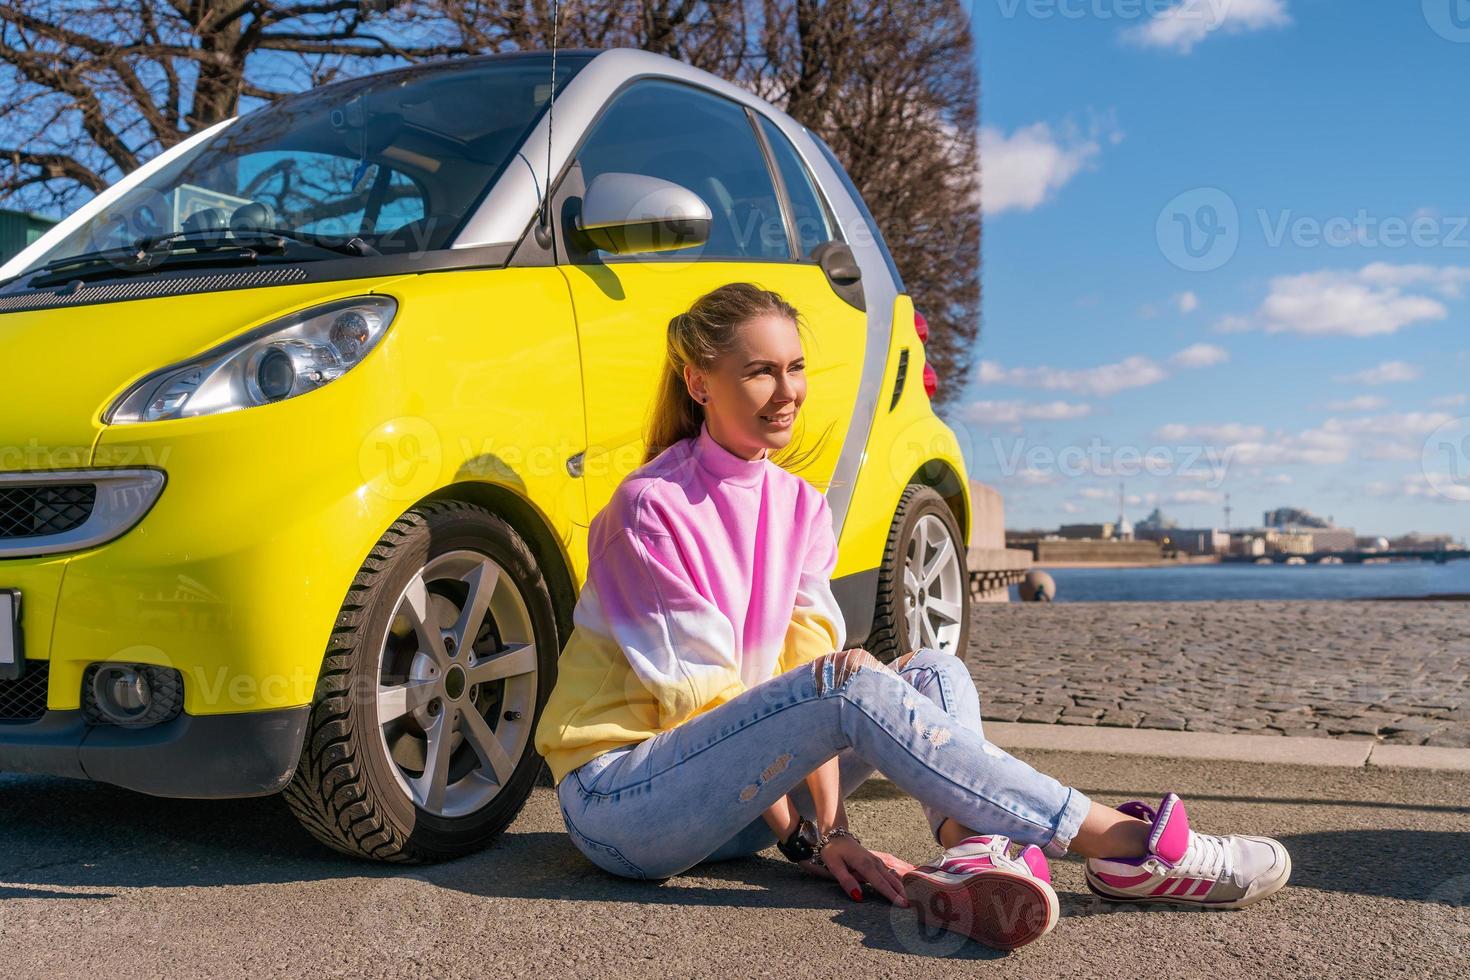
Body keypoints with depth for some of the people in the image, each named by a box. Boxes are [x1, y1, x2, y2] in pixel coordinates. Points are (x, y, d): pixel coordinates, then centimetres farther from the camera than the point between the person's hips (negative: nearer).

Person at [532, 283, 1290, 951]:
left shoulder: (801, 506, 5)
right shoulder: (653, 507, -15)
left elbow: (802, 664, -3)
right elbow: (695, 692, -17)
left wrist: (829, 825, -15)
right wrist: (802, 837, -17)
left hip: (727, 789, 7)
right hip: (618, 794, -7)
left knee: (936, 674, -6)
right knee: (850, 684, -30)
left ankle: (976, 854, -35)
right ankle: (1123, 844, -28)